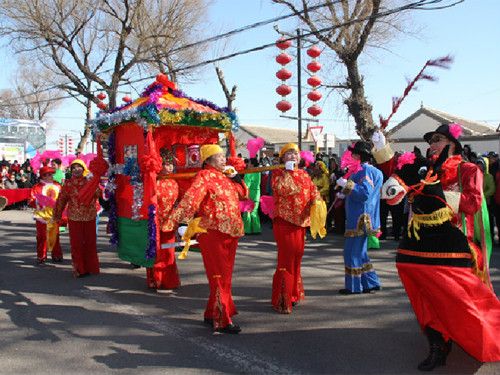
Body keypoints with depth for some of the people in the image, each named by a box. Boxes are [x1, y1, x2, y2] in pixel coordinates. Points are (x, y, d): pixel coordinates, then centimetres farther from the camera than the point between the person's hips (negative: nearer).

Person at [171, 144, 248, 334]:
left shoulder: (225, 175, 16)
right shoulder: (205, 176, -8)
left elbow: (244, 194, 21)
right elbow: (191, 198, -20)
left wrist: (235, 177, 7)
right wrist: (181, 221, -31)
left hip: (230, 232, 8)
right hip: (213, 232, -8)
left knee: (224, 275, 15)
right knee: (220, 276, -5)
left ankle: (212, 314, 28)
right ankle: (222, 320, 2)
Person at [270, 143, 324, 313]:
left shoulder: (304, 174, 16)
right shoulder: (278, 173, -2)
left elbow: (314, 192, 12)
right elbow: (283, 189, -21)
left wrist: (316, 200, -9)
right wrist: (288, 171, -16)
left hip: (300, 221, 6)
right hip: (284, 221, -6)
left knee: (296, 258, 13)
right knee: (286, 259, -7)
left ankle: (293, 294, 28)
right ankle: (282, 300, 1)